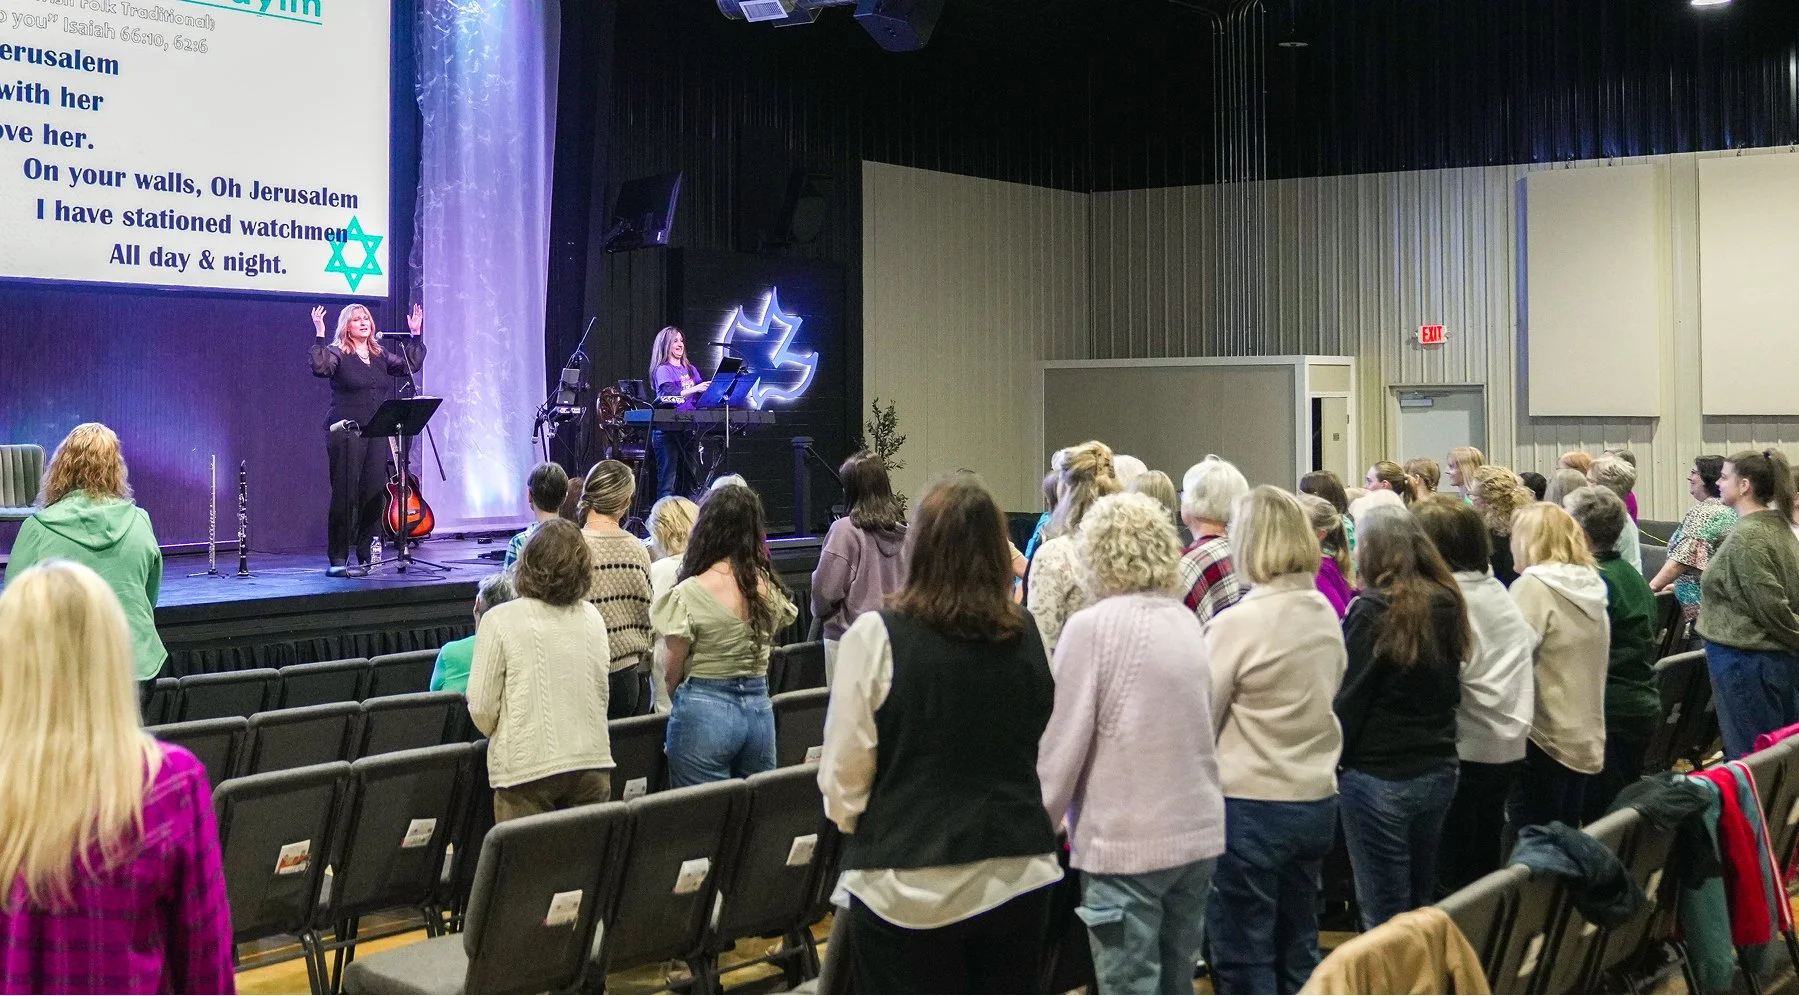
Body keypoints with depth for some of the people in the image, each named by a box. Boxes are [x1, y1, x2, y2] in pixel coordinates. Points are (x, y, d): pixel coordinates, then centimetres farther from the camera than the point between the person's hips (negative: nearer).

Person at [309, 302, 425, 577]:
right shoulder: (337, 353, -2)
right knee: (345, 494, -6)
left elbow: (410, 365, 17)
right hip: (345, 431, -6)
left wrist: (415, 335, 14)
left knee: (374, 493, 3)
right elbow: (320, 367, -20)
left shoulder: (381, 355, 16)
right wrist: (319, 335, -24)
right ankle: (337, 559, -2)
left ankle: (365, 555, 13)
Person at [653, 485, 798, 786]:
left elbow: (673, 669, -4)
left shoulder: (689, 594, -13)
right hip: (760, 708, 5)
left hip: (704, 710, -5)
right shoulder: (770, 587, 0)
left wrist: (676, 704, 12)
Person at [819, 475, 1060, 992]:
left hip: (909, 885, -3)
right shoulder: (1026, 635, -1)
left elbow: (844, 773, -6)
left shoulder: (876, 636, -13)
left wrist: (851, 823, 14)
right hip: (1018, 874, 4)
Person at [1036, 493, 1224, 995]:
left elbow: (1062, 744, -11)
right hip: (1200, 831, 7)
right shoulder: (1187, 622, 6)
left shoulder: (1091, 627, -13)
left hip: (1126, 842, -7)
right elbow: (1201, 725, 7)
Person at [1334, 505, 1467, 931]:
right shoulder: (1446, 603, 5)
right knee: (1421, 904, 18)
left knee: (1383, 914, -1)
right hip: (1438, 769, 7)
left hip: (1379, 776, -7)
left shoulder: (1372, 611, -15)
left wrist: (1333, 759, -2)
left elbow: (1350, 697, -12)